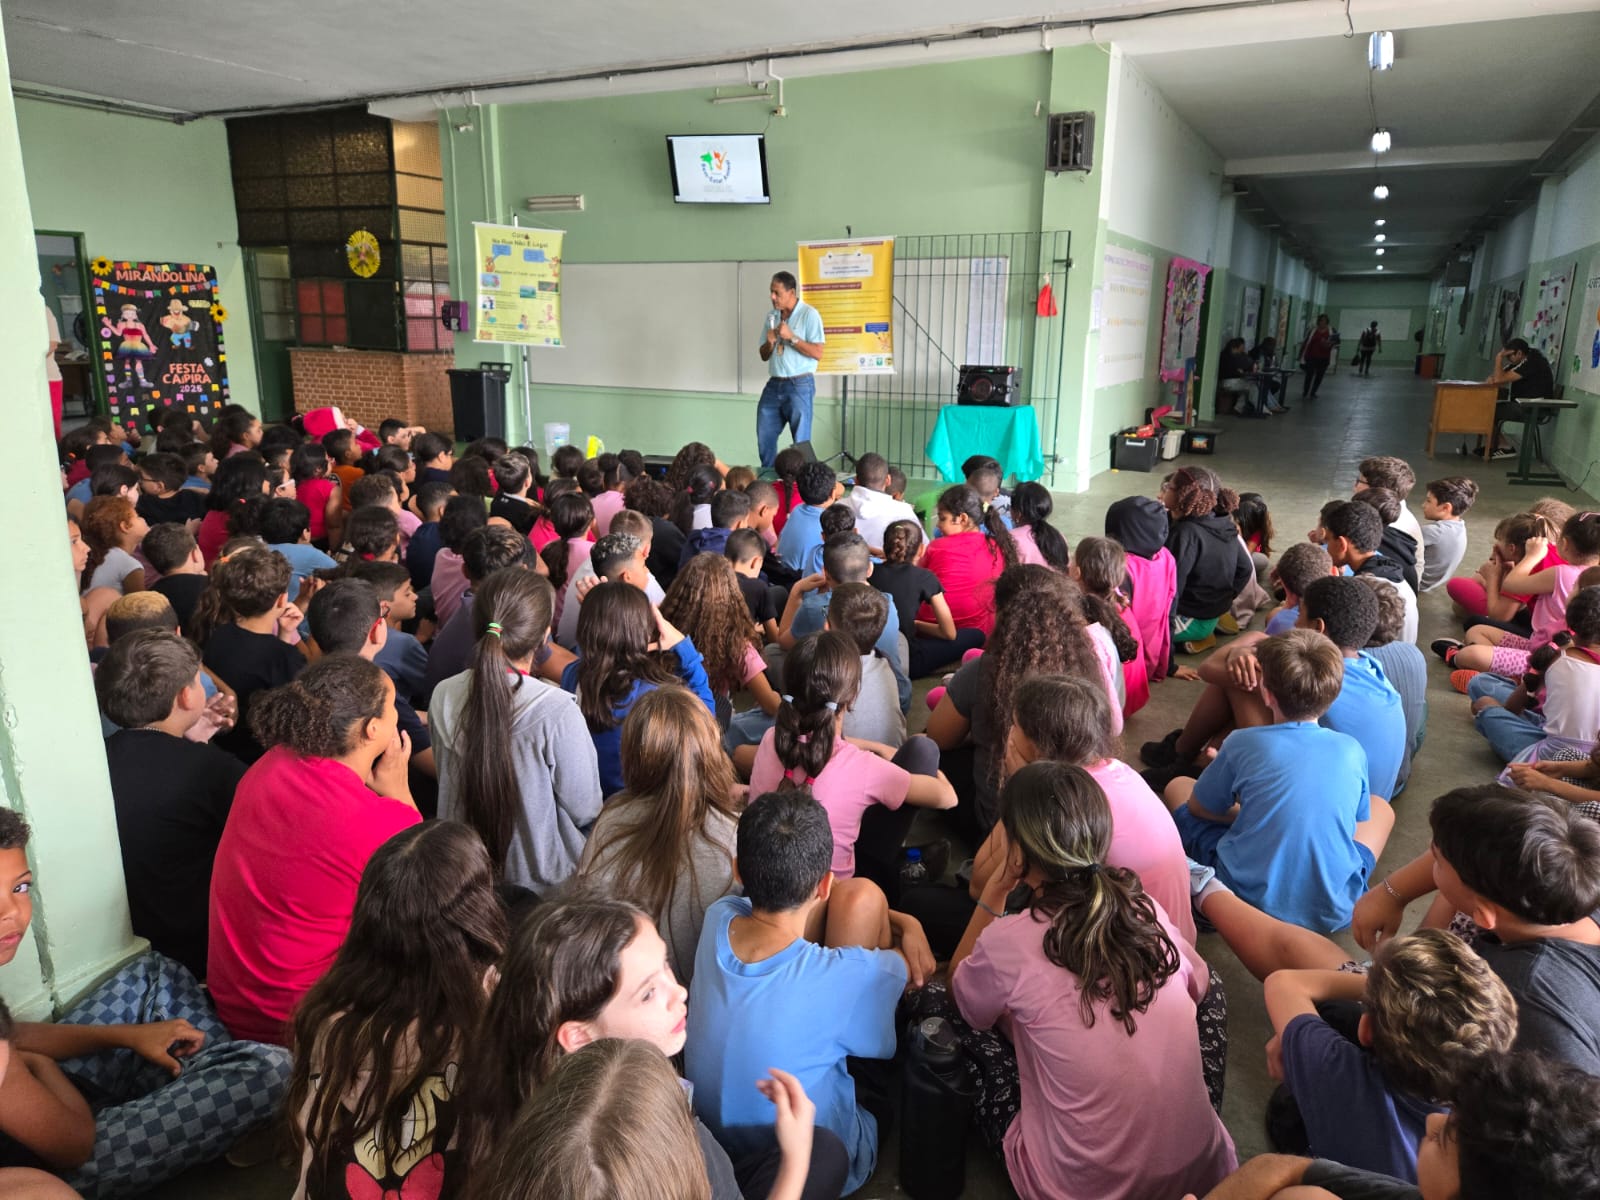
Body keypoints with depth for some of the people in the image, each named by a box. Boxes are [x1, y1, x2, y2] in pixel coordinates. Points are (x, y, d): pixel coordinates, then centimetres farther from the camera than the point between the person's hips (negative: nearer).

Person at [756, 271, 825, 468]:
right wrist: (769, 343, -5)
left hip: (799, 385, -6)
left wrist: (791, 337, -18)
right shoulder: (772, 316, 12)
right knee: (764, 436, 8)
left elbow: (817, 353, -13)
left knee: (801, 441, -1)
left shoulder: (809, 314, -7)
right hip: (774, 385, 6)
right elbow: (764, 355, 16)